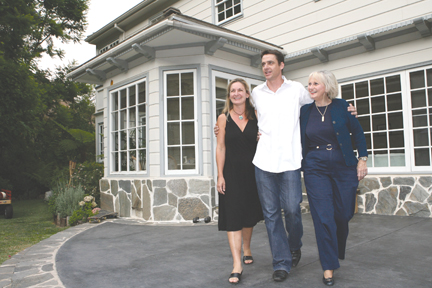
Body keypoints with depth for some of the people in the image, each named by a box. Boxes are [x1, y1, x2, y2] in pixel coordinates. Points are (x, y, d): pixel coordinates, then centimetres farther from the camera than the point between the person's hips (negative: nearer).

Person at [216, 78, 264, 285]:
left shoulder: (255, 117, 5)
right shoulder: (224, 118, 1)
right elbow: (220, 148, -3)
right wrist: (220, 175, -8)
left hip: (252, 171, 2)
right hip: (232, 172, -2)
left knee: (249, 215, 13)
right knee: (232, 216, -7)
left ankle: (246, 249, 38)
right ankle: (237, 265, -5)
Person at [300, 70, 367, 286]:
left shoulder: (341, 106, -1)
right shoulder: (305, 111, 3)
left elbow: (357, 132, 5)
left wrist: (362, 159, 0)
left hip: (343, 166, 0)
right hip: (315, 168, 0)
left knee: (343, 214, 8)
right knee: (323, 217, -3)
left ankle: (338, 250, 39)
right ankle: (328, 267, 10)